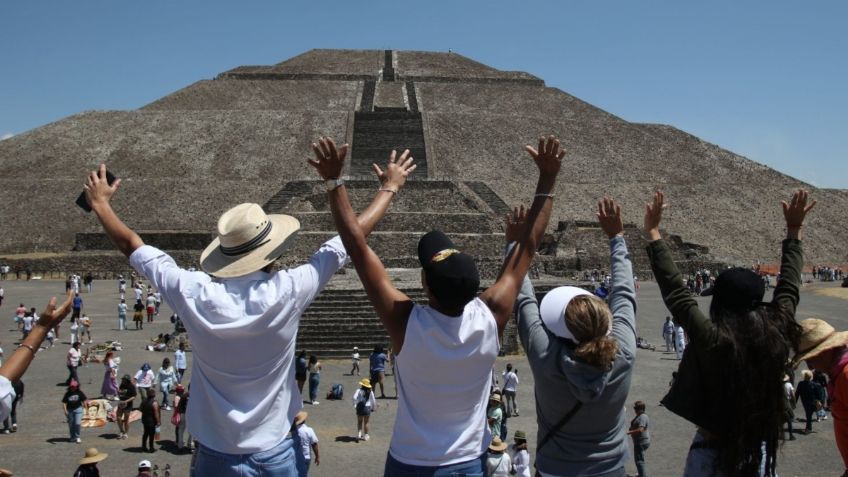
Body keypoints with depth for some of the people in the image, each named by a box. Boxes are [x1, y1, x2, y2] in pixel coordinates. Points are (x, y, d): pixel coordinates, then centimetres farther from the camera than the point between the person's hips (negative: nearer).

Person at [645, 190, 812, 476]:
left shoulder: (711, 340, -22)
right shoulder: (777, 335, -10)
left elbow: (674, 291, -18)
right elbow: (789, 286, 4)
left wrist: (653, 232, -13)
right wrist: (794, 231, 15)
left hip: (714, 453, -4)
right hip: (761, 452, 4)